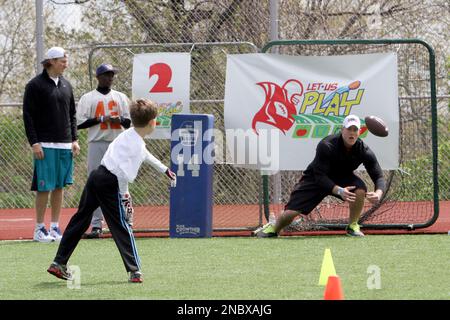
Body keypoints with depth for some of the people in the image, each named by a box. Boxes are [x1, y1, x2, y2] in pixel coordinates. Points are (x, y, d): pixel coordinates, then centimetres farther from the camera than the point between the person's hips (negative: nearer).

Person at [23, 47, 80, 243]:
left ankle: (55, 227, 12)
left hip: (65, 145, 6)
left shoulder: (66, 85, 13)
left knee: (60, 186, 6)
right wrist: (34, 143, -12)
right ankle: (39, 229, 1)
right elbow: (28, 116, -6)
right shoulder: (35, 85, -5)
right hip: (45, 145, -6)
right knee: (44, 187, -6)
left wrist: (74, 140, 11)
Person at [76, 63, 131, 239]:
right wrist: (102, 119, -12)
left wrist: (119, 120, -10)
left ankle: (127, 222, 3)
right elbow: (80, 123, -3)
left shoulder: (121, 97, 14)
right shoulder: (88, 98, 5)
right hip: (97, 144, -2)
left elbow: (130, 122, 12)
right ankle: (96, 225, -2)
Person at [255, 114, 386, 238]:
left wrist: (378, 193, -43)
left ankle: (352, 226, -6)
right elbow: (320, 176, -33)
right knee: (291, 212, -13)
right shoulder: (326, 146, -32)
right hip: (315, 178, -2)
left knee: (360, 189, -31)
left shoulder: (364, 151, -22)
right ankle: (273, 229, 22)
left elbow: (379, 177, -19)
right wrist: (339, 191, -48)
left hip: (342, 178, 2)